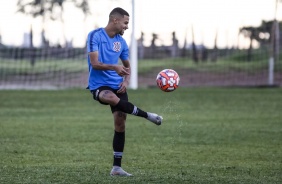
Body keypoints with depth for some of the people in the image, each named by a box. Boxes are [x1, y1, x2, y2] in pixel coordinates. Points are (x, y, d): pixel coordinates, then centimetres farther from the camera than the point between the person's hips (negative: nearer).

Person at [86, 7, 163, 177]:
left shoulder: (121, 42, 10)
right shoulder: (95, 36, -8)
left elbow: (127, 66, 20)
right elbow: (94, 63, -15)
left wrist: (126, 81, 0)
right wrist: (114, 67, -29)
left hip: (117, 86, 6)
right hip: (99, 85, -6)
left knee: (120, 124, -2)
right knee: (113, 98, -39)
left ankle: (117, 167, 5)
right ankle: (147, 115, -22)